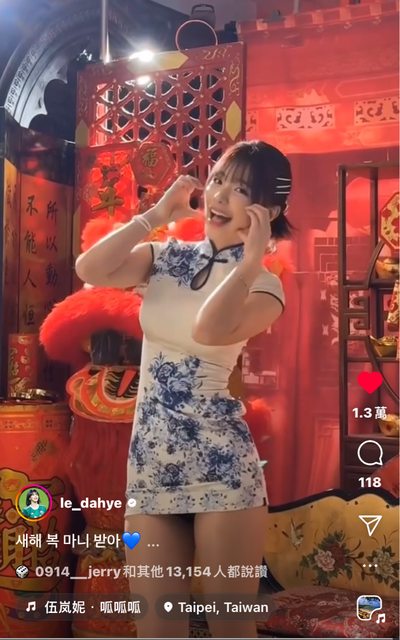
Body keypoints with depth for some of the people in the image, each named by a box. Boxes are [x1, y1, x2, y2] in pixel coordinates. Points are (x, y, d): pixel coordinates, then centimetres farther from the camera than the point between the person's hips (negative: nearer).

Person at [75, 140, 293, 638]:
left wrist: (251, 258, -15)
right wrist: (156, 214, -2)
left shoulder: (264, 286, -2)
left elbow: (210, 331, -24)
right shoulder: (168, 257, 9)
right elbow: (90, 271, -8)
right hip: (149, 459, 4)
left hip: (221, 461, -3)